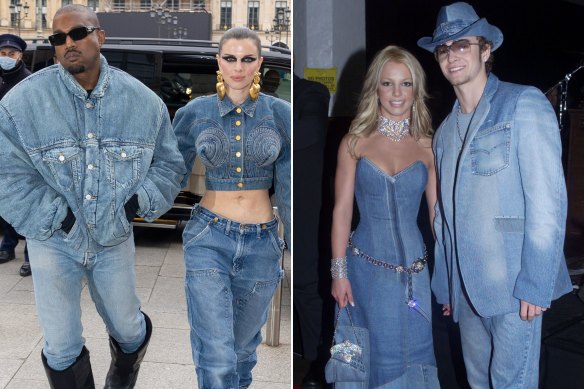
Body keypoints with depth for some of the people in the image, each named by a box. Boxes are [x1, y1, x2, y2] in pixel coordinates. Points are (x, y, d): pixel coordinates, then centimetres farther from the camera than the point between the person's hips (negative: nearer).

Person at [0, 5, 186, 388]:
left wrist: (138, 202, -9)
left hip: (114, 239, 2)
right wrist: (57, 218, -16)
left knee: (127, 330, 20)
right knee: (61, 350, 6)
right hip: (54, 242, -2)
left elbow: (169, 163, 5)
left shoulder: (142, 100, -6)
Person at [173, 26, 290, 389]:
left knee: (243, 347, 19)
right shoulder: (195, 113, -2)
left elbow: (288, 188, 0)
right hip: (209, 239, -1)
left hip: (262, 243, 1)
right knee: (216, 358, -7)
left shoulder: (280, 114, -2)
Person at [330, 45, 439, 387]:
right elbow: (342, 209, -2)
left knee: (416, 349, 9)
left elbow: (438, 213, 5)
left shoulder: (426, 147, 3)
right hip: (367, 265, -1)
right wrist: (339, 272, -5)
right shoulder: (355, 142, -2)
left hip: (414, 265, 2)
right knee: (382, 352, 9)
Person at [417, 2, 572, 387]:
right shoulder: (446, 130, 14)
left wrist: (534, 284, -18)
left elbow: (547, 199, -13)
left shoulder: (524, 104, -6)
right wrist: (444, 284, 15)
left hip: (513, 286, -6)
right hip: (467, 290, 6)